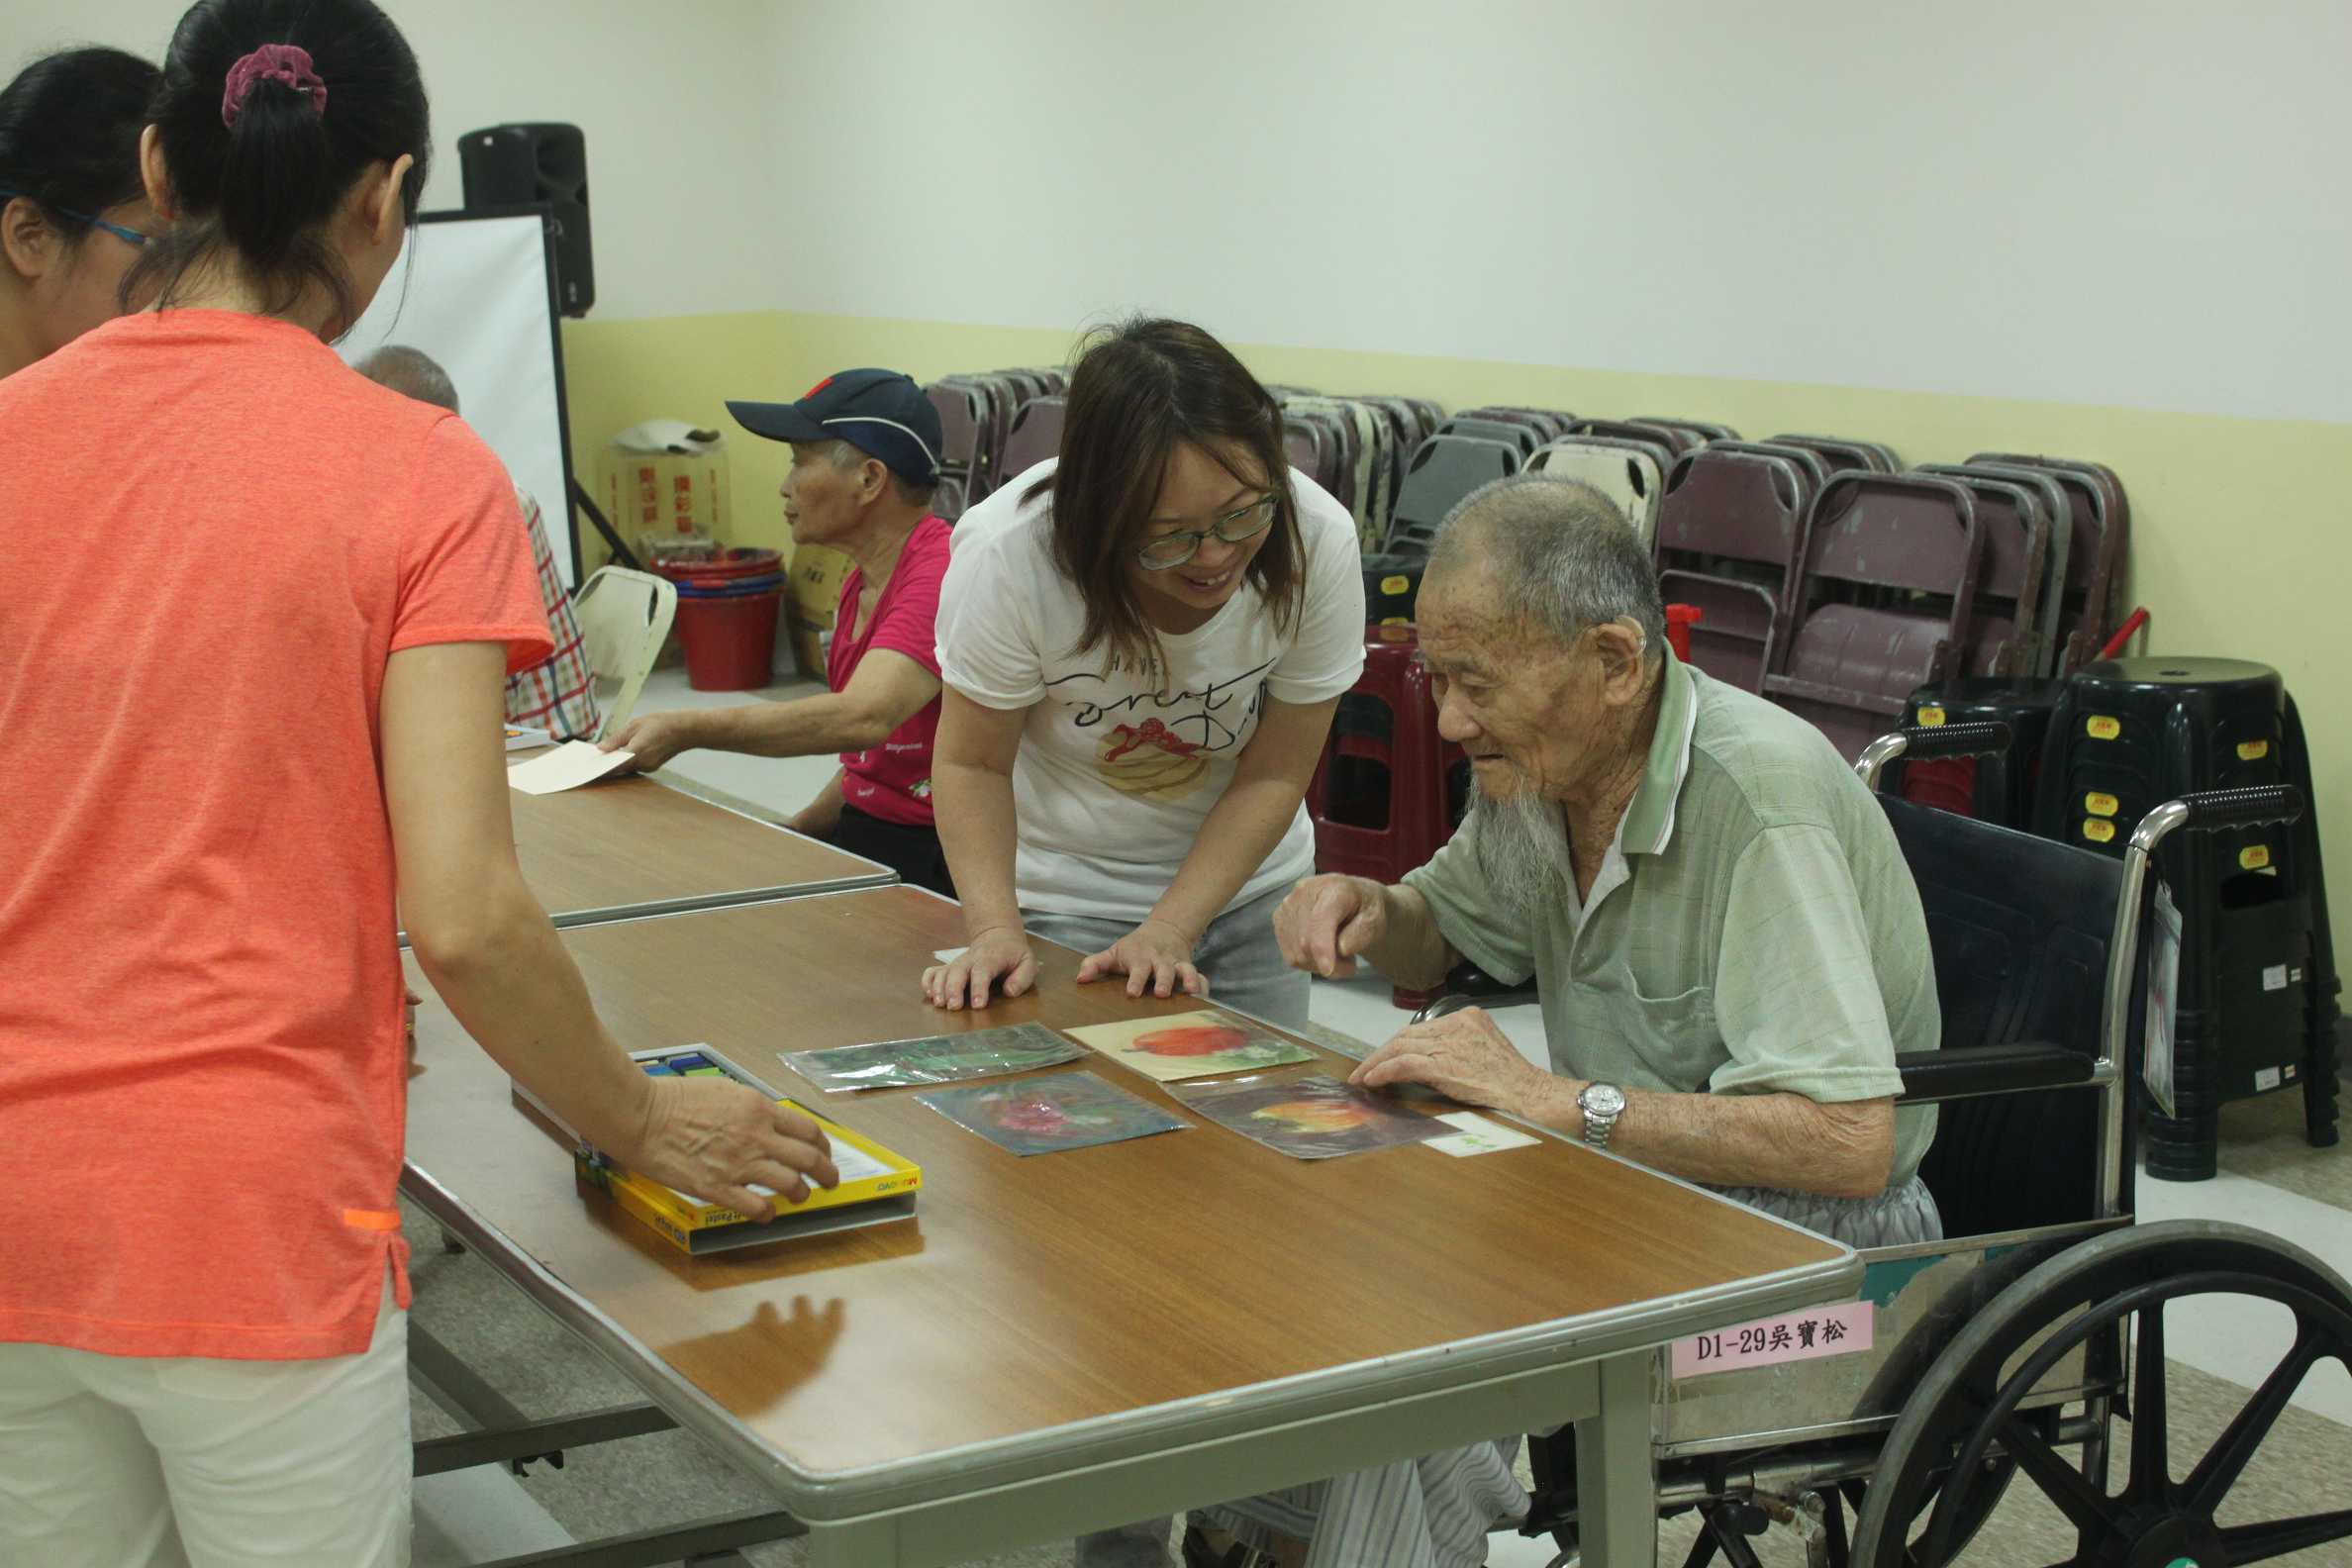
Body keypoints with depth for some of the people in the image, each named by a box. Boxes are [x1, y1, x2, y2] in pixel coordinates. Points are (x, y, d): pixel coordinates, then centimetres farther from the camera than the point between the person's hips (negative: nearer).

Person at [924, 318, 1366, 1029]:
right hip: (1067, 898, -2)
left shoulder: (1318, 539, -24)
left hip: (1247, 889, 2)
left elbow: (1275, 776, -14)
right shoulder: (1008, 554, -29)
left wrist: (1168, 932, -22)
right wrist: (994, 930, -27)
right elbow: (973, 764, -14)